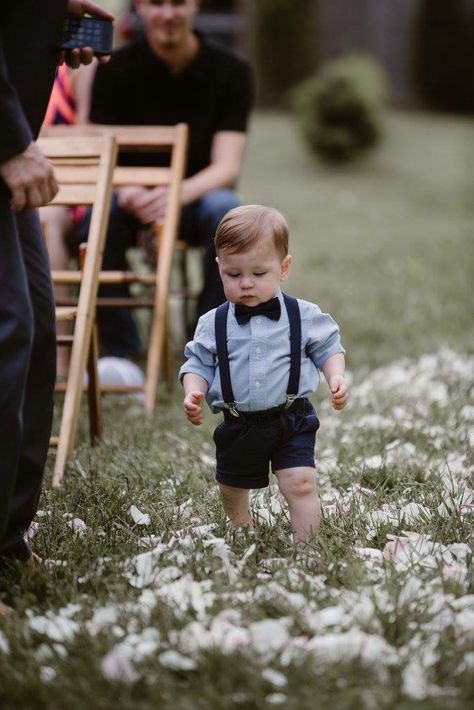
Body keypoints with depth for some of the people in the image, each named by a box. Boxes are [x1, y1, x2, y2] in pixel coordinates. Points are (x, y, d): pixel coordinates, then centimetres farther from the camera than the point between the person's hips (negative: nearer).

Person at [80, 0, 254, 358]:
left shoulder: (231, 71, -6)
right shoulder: (115, 69, -4)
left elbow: (226, 166, -15)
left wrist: (178, 194, -37)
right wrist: (126, 191, -34)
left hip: (196, 198, 0)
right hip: (132, 199, 1)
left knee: (225, 208, -35)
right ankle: (120, 347, -21)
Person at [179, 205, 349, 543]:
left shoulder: (304, 317, -7)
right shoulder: (213, 325, -5)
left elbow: (329, 348, 3)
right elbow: (198, 364, 2)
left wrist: (336, 377, -15)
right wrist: (193, 392, -17)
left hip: (292, 421, -3)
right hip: (239, 426, 3)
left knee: (300, 484, -18)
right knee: (232, 491, 21)